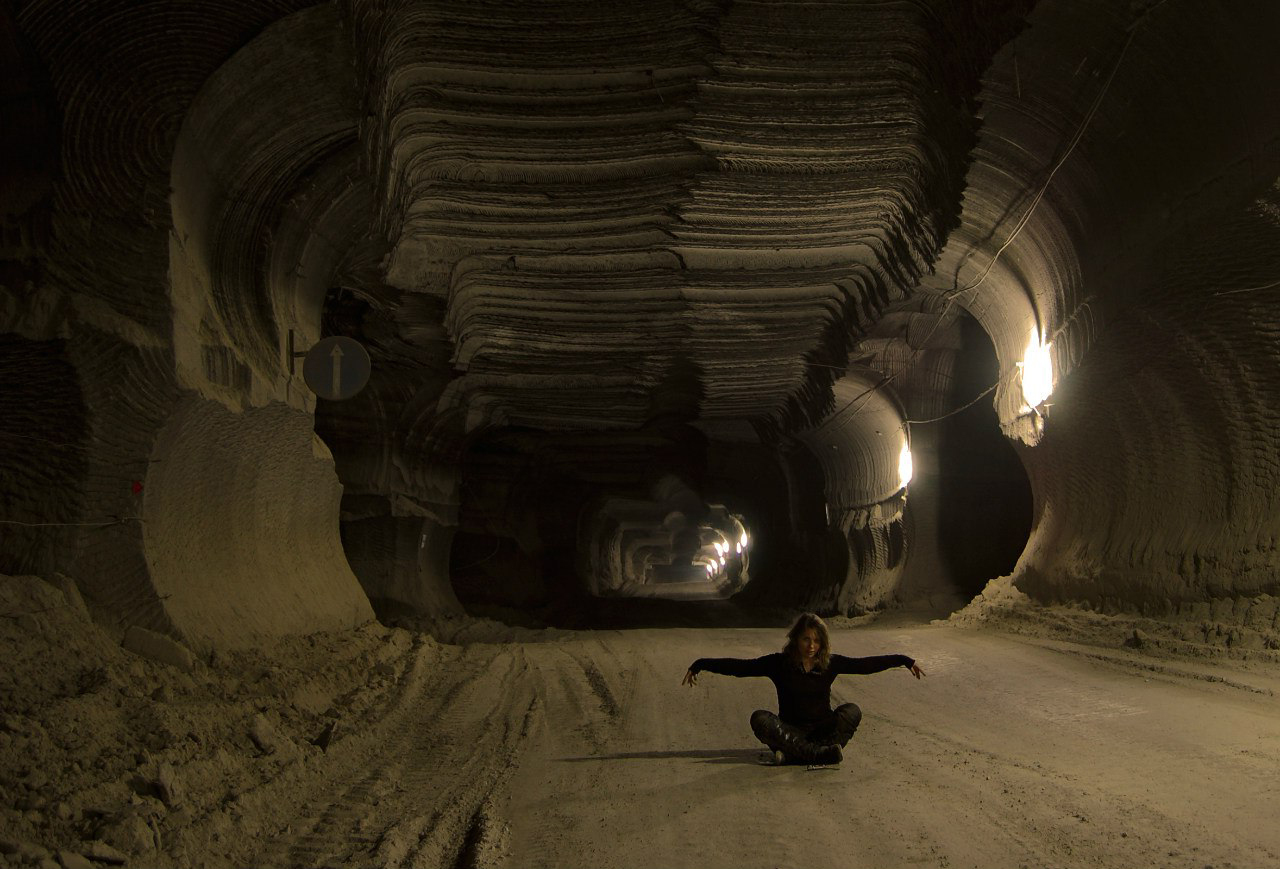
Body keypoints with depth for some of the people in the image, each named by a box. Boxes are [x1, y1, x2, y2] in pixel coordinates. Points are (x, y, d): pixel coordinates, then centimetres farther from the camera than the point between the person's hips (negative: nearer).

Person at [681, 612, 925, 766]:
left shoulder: (830, 663, 1)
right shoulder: (779, 663, -4)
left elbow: (866, 664, 7)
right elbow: (739, 666, -7)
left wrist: (904, 660, 6)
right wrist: (700, 665, -13)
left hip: (823, 730, 1)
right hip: (791, 730, -1)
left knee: (852, 711, -25)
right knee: (760, 719, -30)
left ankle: (794, 754, -37)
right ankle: (820, 754, -41)